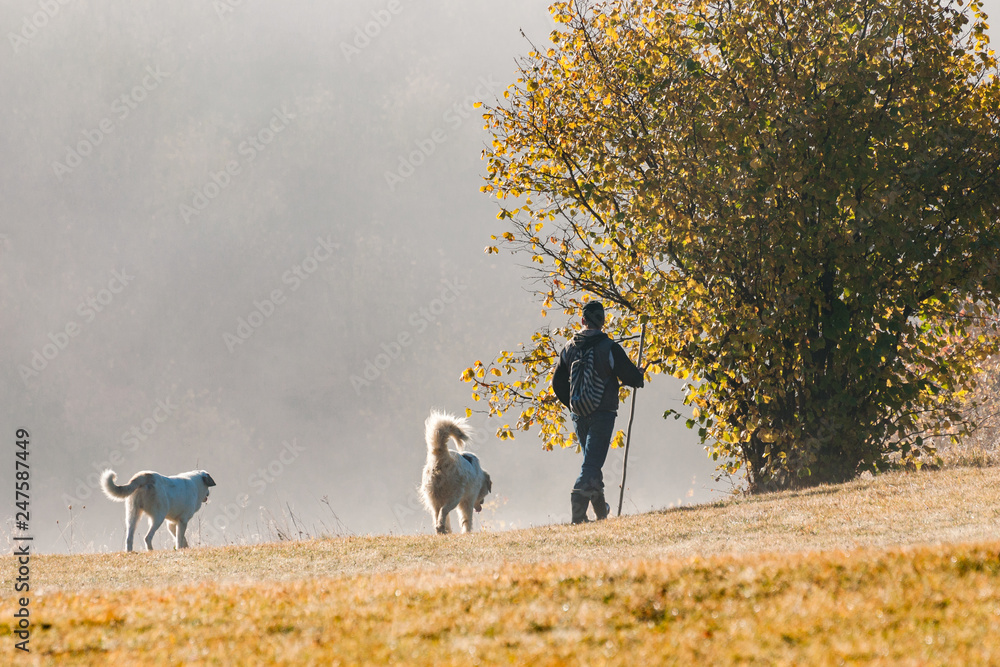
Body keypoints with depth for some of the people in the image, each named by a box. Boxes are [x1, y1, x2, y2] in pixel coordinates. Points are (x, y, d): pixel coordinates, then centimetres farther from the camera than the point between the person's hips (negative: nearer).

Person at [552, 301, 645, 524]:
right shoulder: (609, 348, -12)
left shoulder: (569, 348, 4)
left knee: (591, 461, 20)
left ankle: (601, 510, 29)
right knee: (592, 463, -7)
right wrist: (639, 376, 13)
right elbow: (632, 378, -11)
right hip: (603, 413, -5)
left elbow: (557, 383, 9)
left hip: (579, 414, 5)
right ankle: (578, 510, -20)